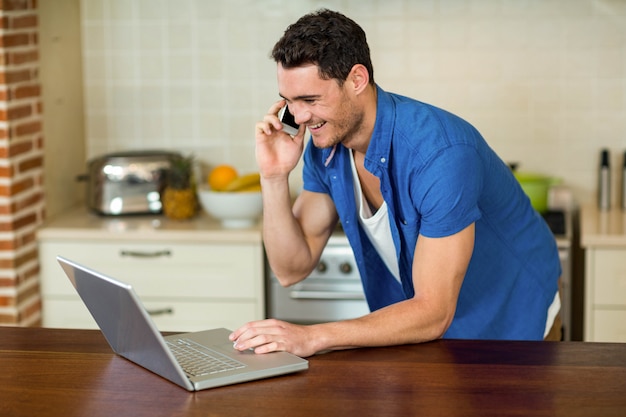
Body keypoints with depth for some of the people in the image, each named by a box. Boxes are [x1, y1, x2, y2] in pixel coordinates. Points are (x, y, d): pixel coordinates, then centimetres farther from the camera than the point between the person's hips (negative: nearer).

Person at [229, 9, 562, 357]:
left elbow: (433, 314, -30)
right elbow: (292, 269, -4)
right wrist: (275, 178, -19)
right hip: (418, 307, 5)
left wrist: (313, 337, -39)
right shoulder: (326, 144, -8)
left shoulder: (440, 152, -31)